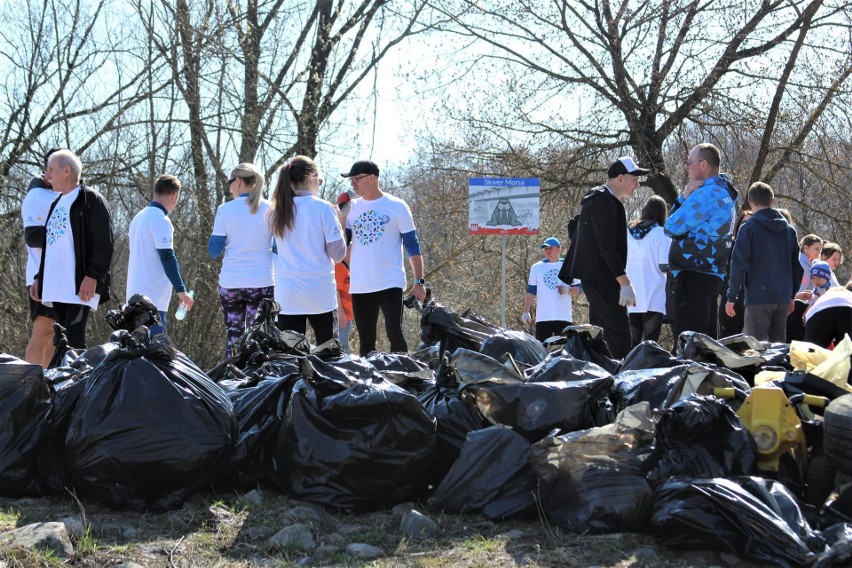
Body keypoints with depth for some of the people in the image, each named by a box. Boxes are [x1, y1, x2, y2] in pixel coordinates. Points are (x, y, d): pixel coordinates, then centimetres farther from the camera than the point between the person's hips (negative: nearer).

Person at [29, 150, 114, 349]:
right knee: (63, 341, 7)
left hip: (81, 285, -8)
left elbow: (104, 244, -11)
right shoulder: (56, 204, 22)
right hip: (56, 285, 8)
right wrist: (39, 278, 20)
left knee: (74, 341, -16)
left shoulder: (91, 200, -3)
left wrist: (92, 275, -20)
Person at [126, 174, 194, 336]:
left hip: (135, 294, 9)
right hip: (153, 299, -9)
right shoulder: (161, 220, -12)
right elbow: (167, 258, -18)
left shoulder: (139, 217, 16)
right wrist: (181, 289, -15)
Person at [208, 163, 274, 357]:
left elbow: (214, 251, 0)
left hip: (231, 283, 0)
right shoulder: (269, 209, 0)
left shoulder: (225, 210, -1)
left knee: (233, 339, 6)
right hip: (262, 282, 0)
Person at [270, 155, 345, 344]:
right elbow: (337, 252, -7)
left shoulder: (277, 211, 5)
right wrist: (336, 218, 8)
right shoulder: (323, 208, -8)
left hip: (287, 294, 3)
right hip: (320, 292, -3)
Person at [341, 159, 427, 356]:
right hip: (359, 287, 4)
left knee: (395, 335, -11)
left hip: (390, 284, -4)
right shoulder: (351, 208, 9)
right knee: (366, 342, 8)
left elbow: (412, 245, -1)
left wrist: (419, 282, -6)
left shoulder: (396, 207, -2)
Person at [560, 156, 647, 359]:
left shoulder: (598, 199, 18)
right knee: (619, 333, -14)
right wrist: (625, 282, -23)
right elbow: (606, 245, -21)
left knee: (601, 333, 12)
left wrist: (567, 274, 26)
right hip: (601, 279, -11)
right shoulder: (603, 200, -14)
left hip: (594, 278, 11)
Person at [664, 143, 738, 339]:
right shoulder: (723, 192, 18)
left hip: (694, 277, -10)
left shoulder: (705, 194, -15)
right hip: (712, 276, 10)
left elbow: (672, 227, -13)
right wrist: (685, 197, -1)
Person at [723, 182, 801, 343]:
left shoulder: (748, 229, -6)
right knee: (778, 343, 12)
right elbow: (796, 265, 15)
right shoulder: (789, 230, 12)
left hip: (758, 296, -5)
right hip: (783, 297, 6)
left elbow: (738, 264, -9)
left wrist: (731, 297, -4)